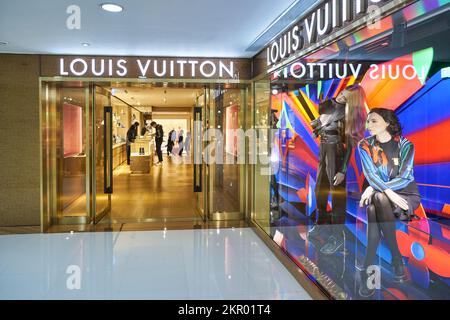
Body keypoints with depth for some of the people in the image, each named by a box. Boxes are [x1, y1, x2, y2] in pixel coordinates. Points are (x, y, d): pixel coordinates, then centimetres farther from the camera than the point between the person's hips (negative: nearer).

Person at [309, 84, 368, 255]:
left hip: (336, 151, -7)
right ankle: (321, 224, 34)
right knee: (320, 190, 16)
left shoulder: (350, 114, -13)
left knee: (337, 192, -2)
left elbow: (350, 143, -17)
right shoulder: (328, 104, 5)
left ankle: (338, 236, 8)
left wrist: (343, 170, -21)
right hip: (323, 148, 7)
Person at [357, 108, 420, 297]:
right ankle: (397, 259, -26)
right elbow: (371, 175, -8)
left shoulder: (405, 145, -1)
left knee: (378, 200, -35)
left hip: (406, 195, -1)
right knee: (378, 201, -36)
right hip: (378, 195, 2)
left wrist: (374, 189, -19)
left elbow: (405, 178, -10)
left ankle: (367, 269, -28)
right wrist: (389, 193, -26)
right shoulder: (365, 145, 3)